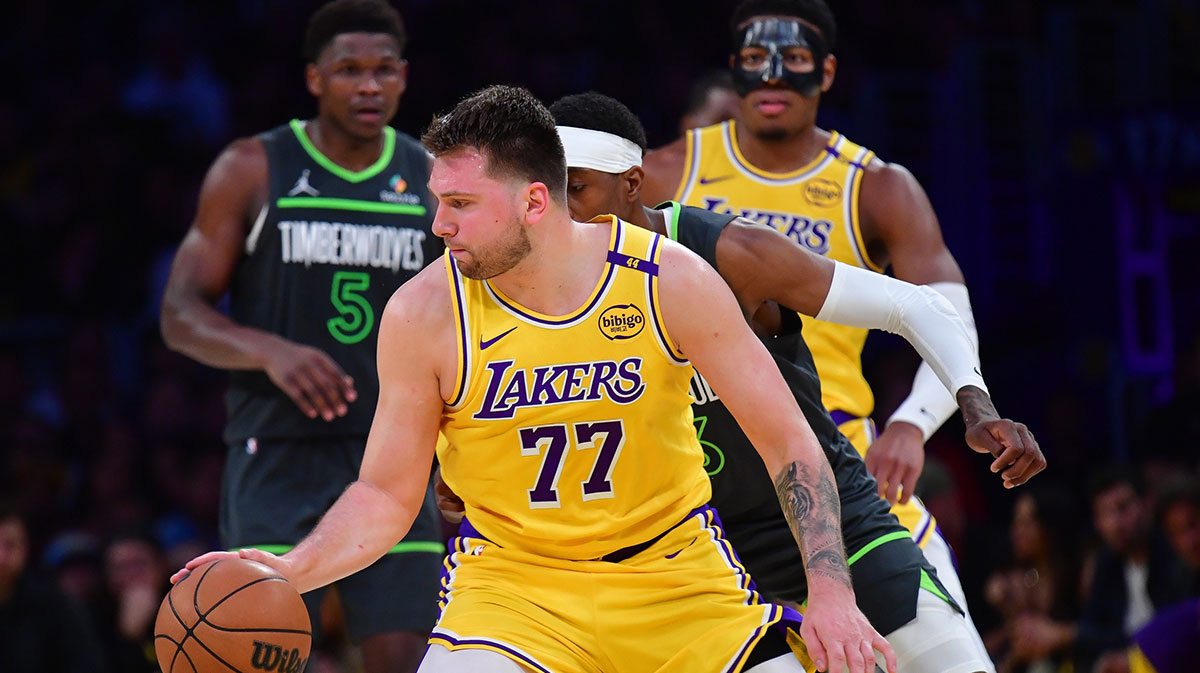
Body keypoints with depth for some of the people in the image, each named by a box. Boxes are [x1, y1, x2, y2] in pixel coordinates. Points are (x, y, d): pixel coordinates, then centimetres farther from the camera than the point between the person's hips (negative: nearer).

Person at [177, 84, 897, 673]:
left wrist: (831, 594, -16)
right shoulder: (422, 316, -13)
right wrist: (291, 572, -19)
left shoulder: (669, 280, -14)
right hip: (513, 579, -1)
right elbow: (386, 496, -2)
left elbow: (789, 442, -7)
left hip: (672, 567, 2)